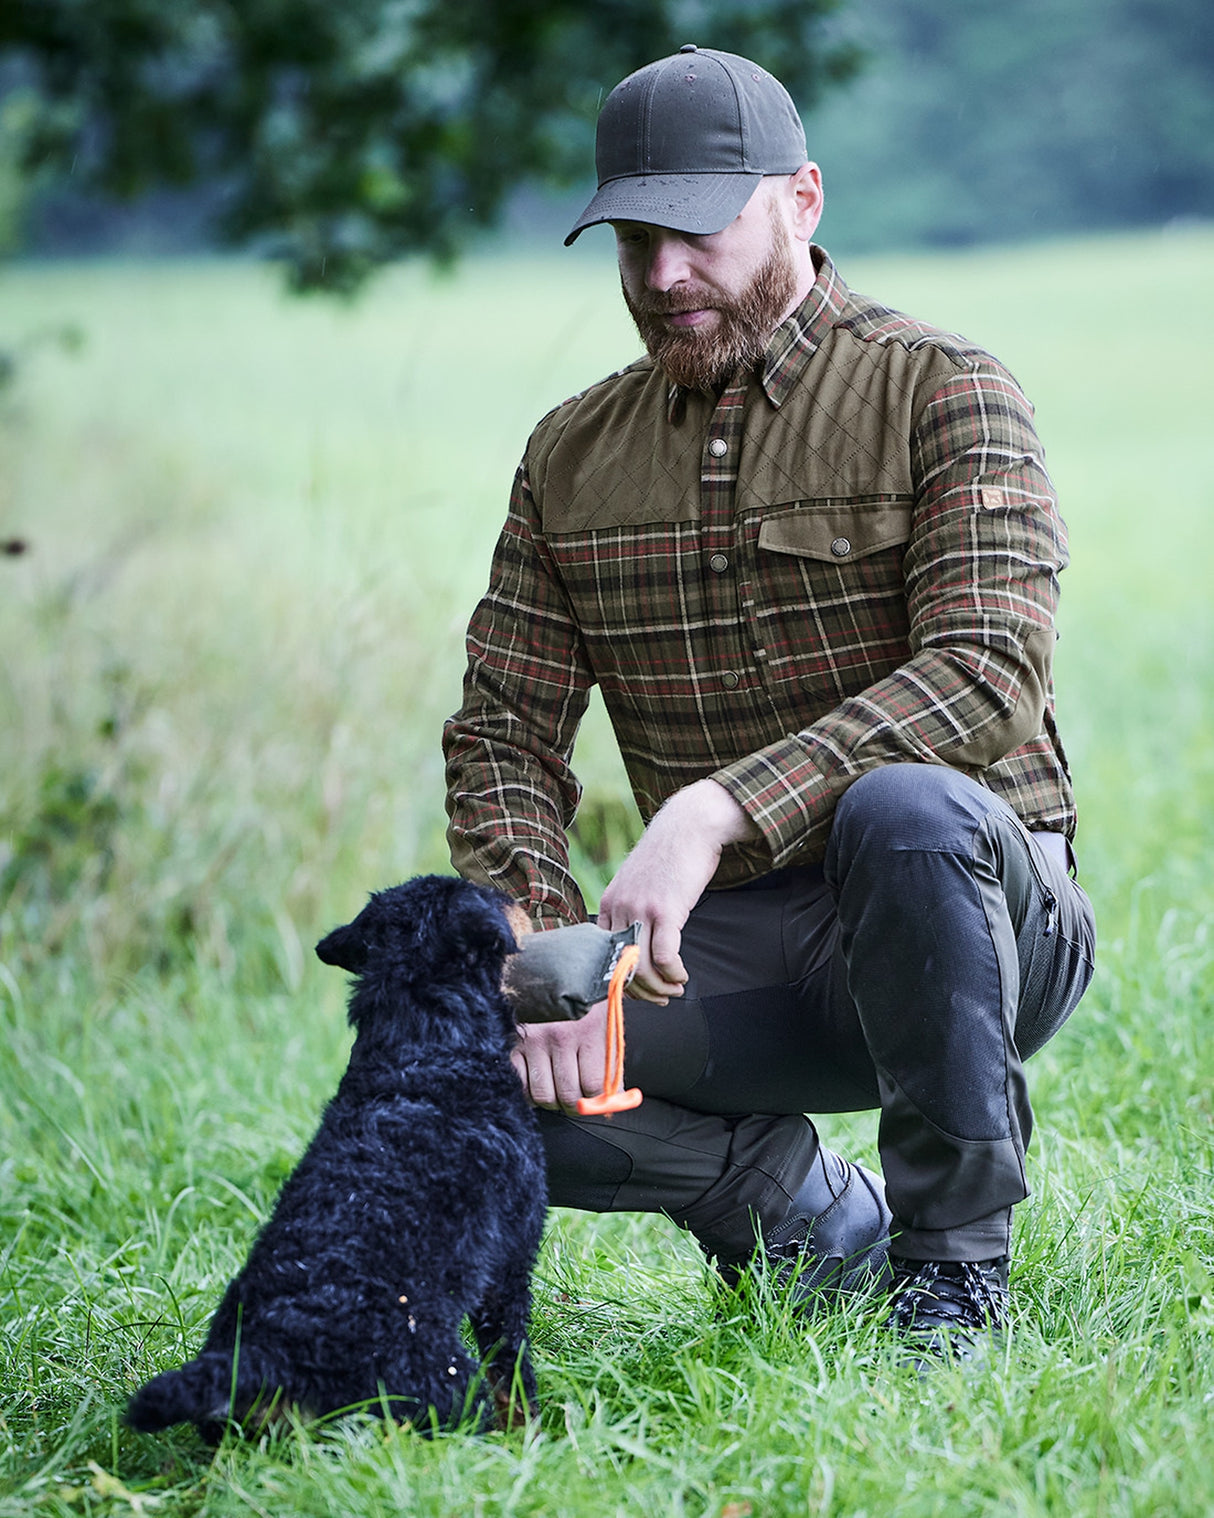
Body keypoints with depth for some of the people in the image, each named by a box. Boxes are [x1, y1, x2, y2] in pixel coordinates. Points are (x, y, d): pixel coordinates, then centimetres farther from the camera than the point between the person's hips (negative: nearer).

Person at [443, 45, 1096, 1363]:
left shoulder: (941, 392, -6)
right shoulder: (572, 457, 9)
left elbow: (987, 670, -21)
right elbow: (503, 735, 6)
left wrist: (716, 812, -32)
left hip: (989, 920, -4)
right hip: (737, 952, 4)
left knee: (898, 808, -39)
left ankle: (953, 1259, -18)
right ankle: (830, 1225, 1)